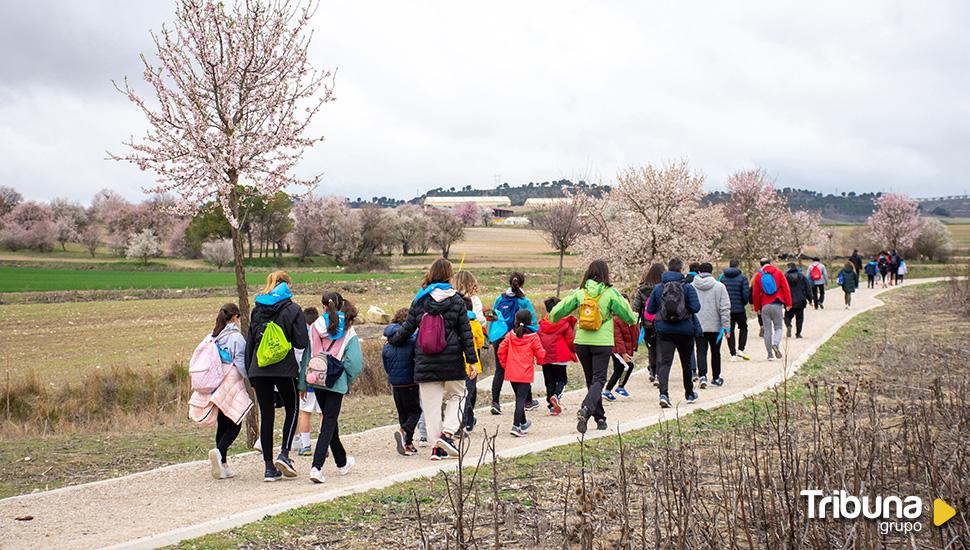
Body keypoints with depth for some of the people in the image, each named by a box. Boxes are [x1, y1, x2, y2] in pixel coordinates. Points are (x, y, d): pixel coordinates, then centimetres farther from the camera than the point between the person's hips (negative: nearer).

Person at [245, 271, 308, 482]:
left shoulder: (257, 310, 9)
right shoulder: (293, 309, -4)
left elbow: (249, 342, 11)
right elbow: (302, 342, -9)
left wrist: (249, 372, 16)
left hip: (259, 369, 3)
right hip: (284, 369, -3)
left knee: (266, 416, 7)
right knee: (292, 410, 15)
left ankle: (269, 467, 7)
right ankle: (284, 454, -2)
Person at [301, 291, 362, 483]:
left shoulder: (316, 327, -1)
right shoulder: (348, 331, -5)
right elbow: (355, 362, -11)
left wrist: (303, 383, 8)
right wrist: (349, 380, 6)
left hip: (316, 379, 3)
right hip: (336, 382, -3)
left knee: (329, 419, 19)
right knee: (329, 423, 1)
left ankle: (342, 462, 35)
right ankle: (317, 466, -13)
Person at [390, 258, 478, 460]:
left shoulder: (419, 301, 1)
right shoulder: (456, 301, -4)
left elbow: (407, 328, 5)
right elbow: (465, 333, -3)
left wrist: (392, 340, 24)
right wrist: (471, 361, 0)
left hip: (425, 363, 1)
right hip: (452, 361, -1)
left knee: (431, 403, 7)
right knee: (456, 396, 16)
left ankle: (437, 446, 6)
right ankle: (447, 432, -3)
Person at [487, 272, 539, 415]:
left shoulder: (500, 299, 4)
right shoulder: (524, 301, -5)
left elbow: (492, 318, 10)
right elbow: (532, 323, -3)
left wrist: (491, 337, 18)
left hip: (499, 339, 2)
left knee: (499, 371, 4)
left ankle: (495, 402, -8)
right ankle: (528, 402, 26)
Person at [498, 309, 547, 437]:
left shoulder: (510, 335, 2)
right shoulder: (533, 337, -7)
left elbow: (501, 350, 1)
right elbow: (540, 355, -4)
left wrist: (505, 363, 15)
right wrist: (539, 361, 19)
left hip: (511, 373, 4)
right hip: (525, 374, -4)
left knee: (519, 398, 19)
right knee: (521, 399, -6)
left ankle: (523, 424, 34)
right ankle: (516, 426, -18)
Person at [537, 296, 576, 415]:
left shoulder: (541, 324, 4)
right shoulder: (564, 323, -6)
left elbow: (537, 340, 8)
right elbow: (571, 339, -4)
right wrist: (574, 352, 13)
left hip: (545, 358, 3)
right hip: (560, 357, -3)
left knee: (549, 382, 10)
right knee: (562, 379, 10)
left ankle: (552, 406, 5)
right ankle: (556, 396, -19)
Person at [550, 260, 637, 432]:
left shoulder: (579, 292, 0)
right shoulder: (610, 292, -7)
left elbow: (557, 310, 2)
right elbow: (628, 315, 0)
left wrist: (553, 320, 24)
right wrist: (635, 319, 23)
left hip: (582, 342, 3)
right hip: (602, 343, -3)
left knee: (591, 379, 16)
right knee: (599, 379, -1)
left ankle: (600, 418, 20)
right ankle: (586, 409, -26)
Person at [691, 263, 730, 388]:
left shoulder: (691, 287, 0)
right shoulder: (719, 286, -4)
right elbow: (725, 308, -7)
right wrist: (725, 325, -5)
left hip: (698, 326, 0)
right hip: (715, 326, 0)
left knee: (701, 351, 2)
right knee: (715, 352, 13)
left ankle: (702, 376, -17)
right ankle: (716, 378, 23)